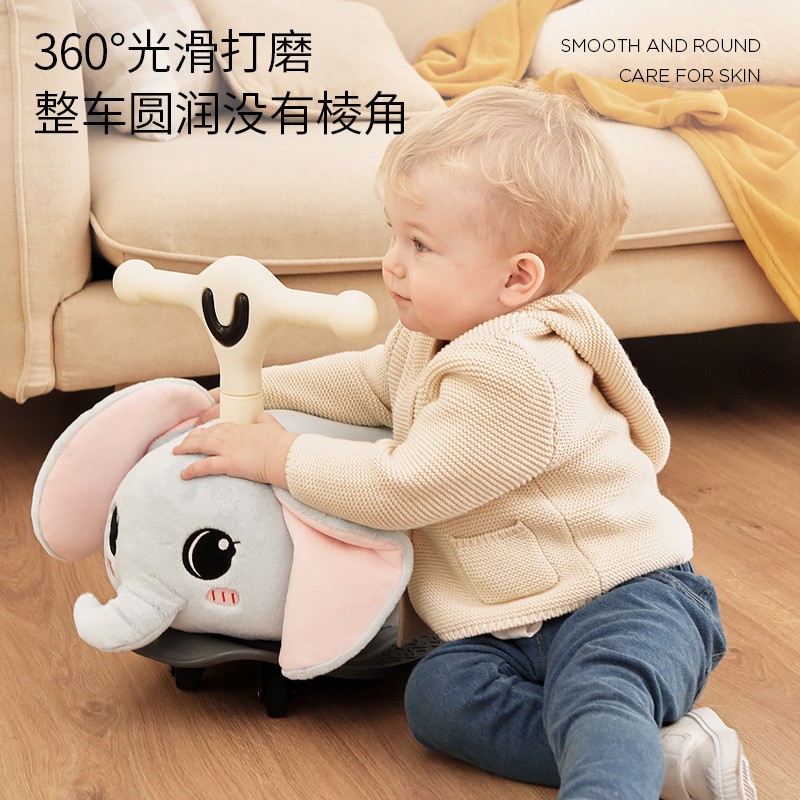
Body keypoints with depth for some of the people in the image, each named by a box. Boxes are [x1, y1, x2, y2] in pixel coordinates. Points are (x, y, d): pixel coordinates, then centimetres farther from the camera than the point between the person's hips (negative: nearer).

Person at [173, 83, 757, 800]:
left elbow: (401, 487, -21)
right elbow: (370, 381, 28)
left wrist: (278, 456, -9)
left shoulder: (515, 379, -25)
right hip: (513, 623, 10)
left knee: (597, 692, -37)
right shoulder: (435, 337, 7)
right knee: (436, 694, -15)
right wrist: (256, 391, 19)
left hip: (628, 602, -9)